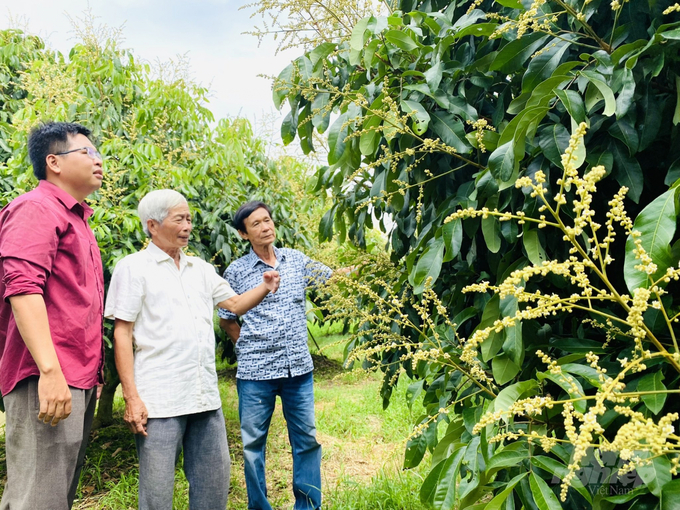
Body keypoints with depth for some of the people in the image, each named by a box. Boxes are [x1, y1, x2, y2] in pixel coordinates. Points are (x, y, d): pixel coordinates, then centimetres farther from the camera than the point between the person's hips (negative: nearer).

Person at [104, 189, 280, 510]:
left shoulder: (201, 269, 16)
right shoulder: (133, 267, -1)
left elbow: (234, 303, 21)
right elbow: (122, 333, -5)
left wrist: (265, 288, -1)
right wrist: (131, 397, -12)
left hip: (206, 397, 6)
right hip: (159, 400, -5)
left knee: (215, 482, 11)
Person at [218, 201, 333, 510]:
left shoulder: (296, 260, 6)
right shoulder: (236, 272, -1)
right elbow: (226, 319, 8)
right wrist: (248, 346, 0)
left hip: (298, 368, 2)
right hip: (255, 371, -2)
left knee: (307, 440, 9)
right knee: (253, 443, 8)